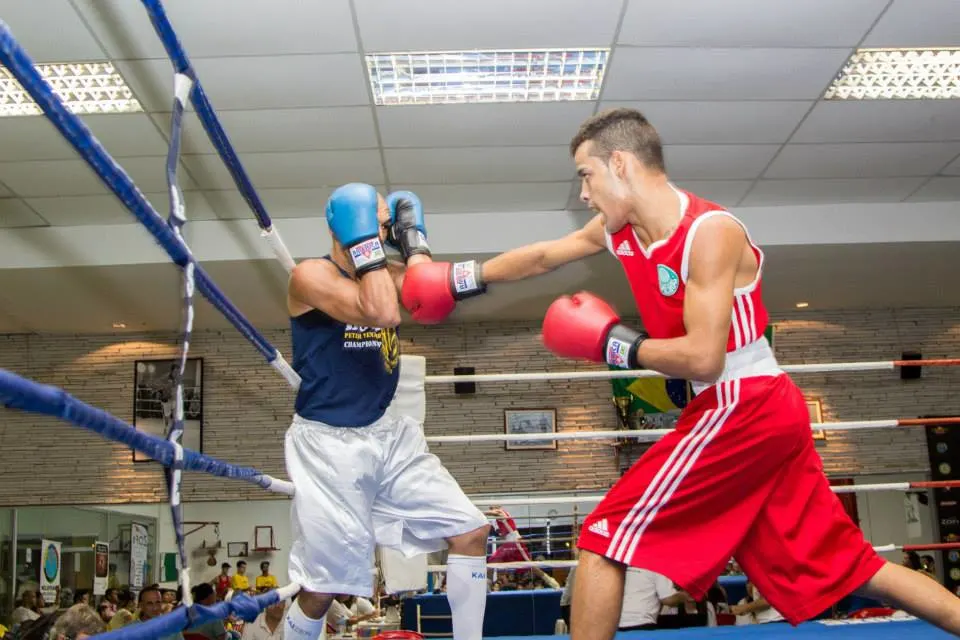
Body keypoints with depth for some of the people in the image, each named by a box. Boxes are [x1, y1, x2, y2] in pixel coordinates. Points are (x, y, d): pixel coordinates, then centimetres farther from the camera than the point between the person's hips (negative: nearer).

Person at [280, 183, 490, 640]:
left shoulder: (388, 274, 9)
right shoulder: (311, 275, -12)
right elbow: (383, 314, -27)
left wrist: (413, 240, -4)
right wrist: (364, 241, -21)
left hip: (392, 436, 6)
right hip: (329, 445, -6)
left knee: (470, 531, 3)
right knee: (323, 587, -3)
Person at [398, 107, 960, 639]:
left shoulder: (711, 232, -17)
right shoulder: (618, 229, 8)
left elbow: (703, 357, -23)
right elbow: (542, 256, 22)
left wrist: (613, 344, -12)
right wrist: (462, 279, 28)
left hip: (740, 409, -9)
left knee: (606, 539, -5)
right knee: (841, 567, 13)